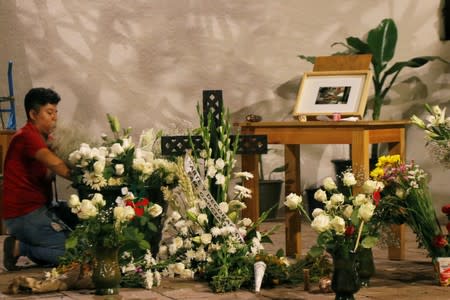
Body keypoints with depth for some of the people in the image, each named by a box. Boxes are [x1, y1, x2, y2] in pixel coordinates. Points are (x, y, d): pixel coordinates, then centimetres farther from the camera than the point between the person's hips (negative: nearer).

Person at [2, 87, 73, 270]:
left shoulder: (42, 138, 18)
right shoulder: (27, 136, -14)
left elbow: (47, 175, 3)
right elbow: (57, 165, -29)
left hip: (39, 210, 10)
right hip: (25, 214, -10)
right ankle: (19, 248, -6)